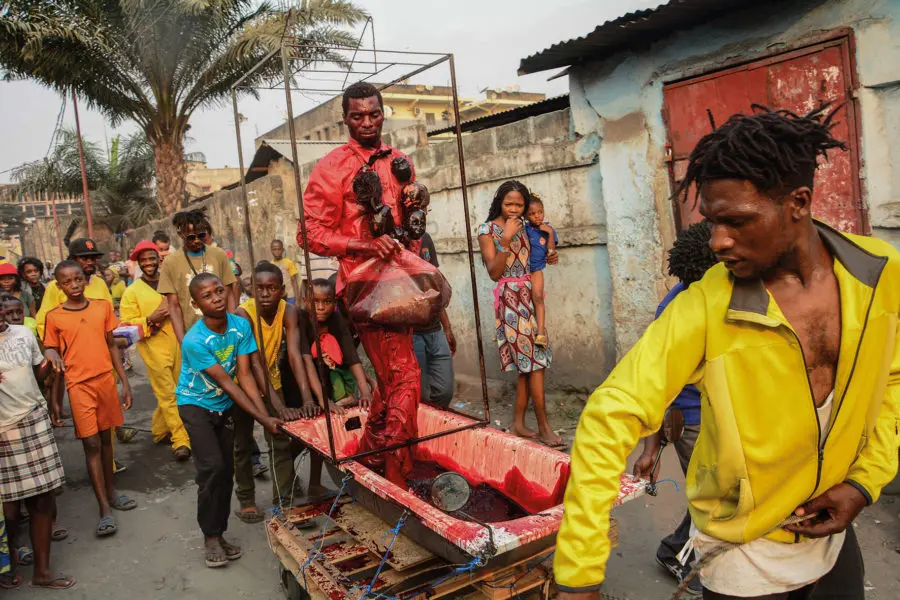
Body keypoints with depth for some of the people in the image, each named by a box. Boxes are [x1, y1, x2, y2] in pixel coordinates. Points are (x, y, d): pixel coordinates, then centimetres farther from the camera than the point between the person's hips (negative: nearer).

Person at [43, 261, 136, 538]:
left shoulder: (103, 307, 3)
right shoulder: (54, 317, -3)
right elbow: (54, 360, 2)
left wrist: (125, 382, 8)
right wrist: (54, 400, 1)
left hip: (106, 380, 3)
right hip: (78, 386, -3)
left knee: (106, 439, 14)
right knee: (91, 444, -3)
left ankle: (111, 492, 29)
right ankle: (105, 510, 1)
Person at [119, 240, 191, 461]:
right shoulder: (132, 291, 1)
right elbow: (127, 325, -4)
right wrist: (151, 319, -18)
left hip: (176, 345, 4)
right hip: (154, 350, -4)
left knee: (168, 393, 13)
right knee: (167, 395, -3)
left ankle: (159, 430, 31)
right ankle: (181, 440, 0)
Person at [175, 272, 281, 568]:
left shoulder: (241, 325, -15)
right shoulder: (194, 341, -28)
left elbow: (244, 375, -15)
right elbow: (226, 382, -26)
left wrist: (265, 413, -25)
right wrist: (262, 418, -27)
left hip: (224, 405, 5)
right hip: (196, 404, -5)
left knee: (226, 469, 5)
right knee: (212, 467, -15)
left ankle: (219, 533, 20)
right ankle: (210, 538, 0)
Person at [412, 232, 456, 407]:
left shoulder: (424, 238, 10)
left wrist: (447, 328, 18)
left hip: (435, 331, 6)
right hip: (410, 334, -6)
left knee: (444, 391, 9)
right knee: (420, 397, 1)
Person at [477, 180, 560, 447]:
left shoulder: (523, 227, 14)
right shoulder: (488, 230, -3)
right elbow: (494, 272, -11)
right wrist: (506, 239, -18)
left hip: (530, 295, 6)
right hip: (510, 297, -6)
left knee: (528, 362, 5)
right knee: (534, 359, -8)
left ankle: (518, 423, 13)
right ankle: (543, 426, 0)